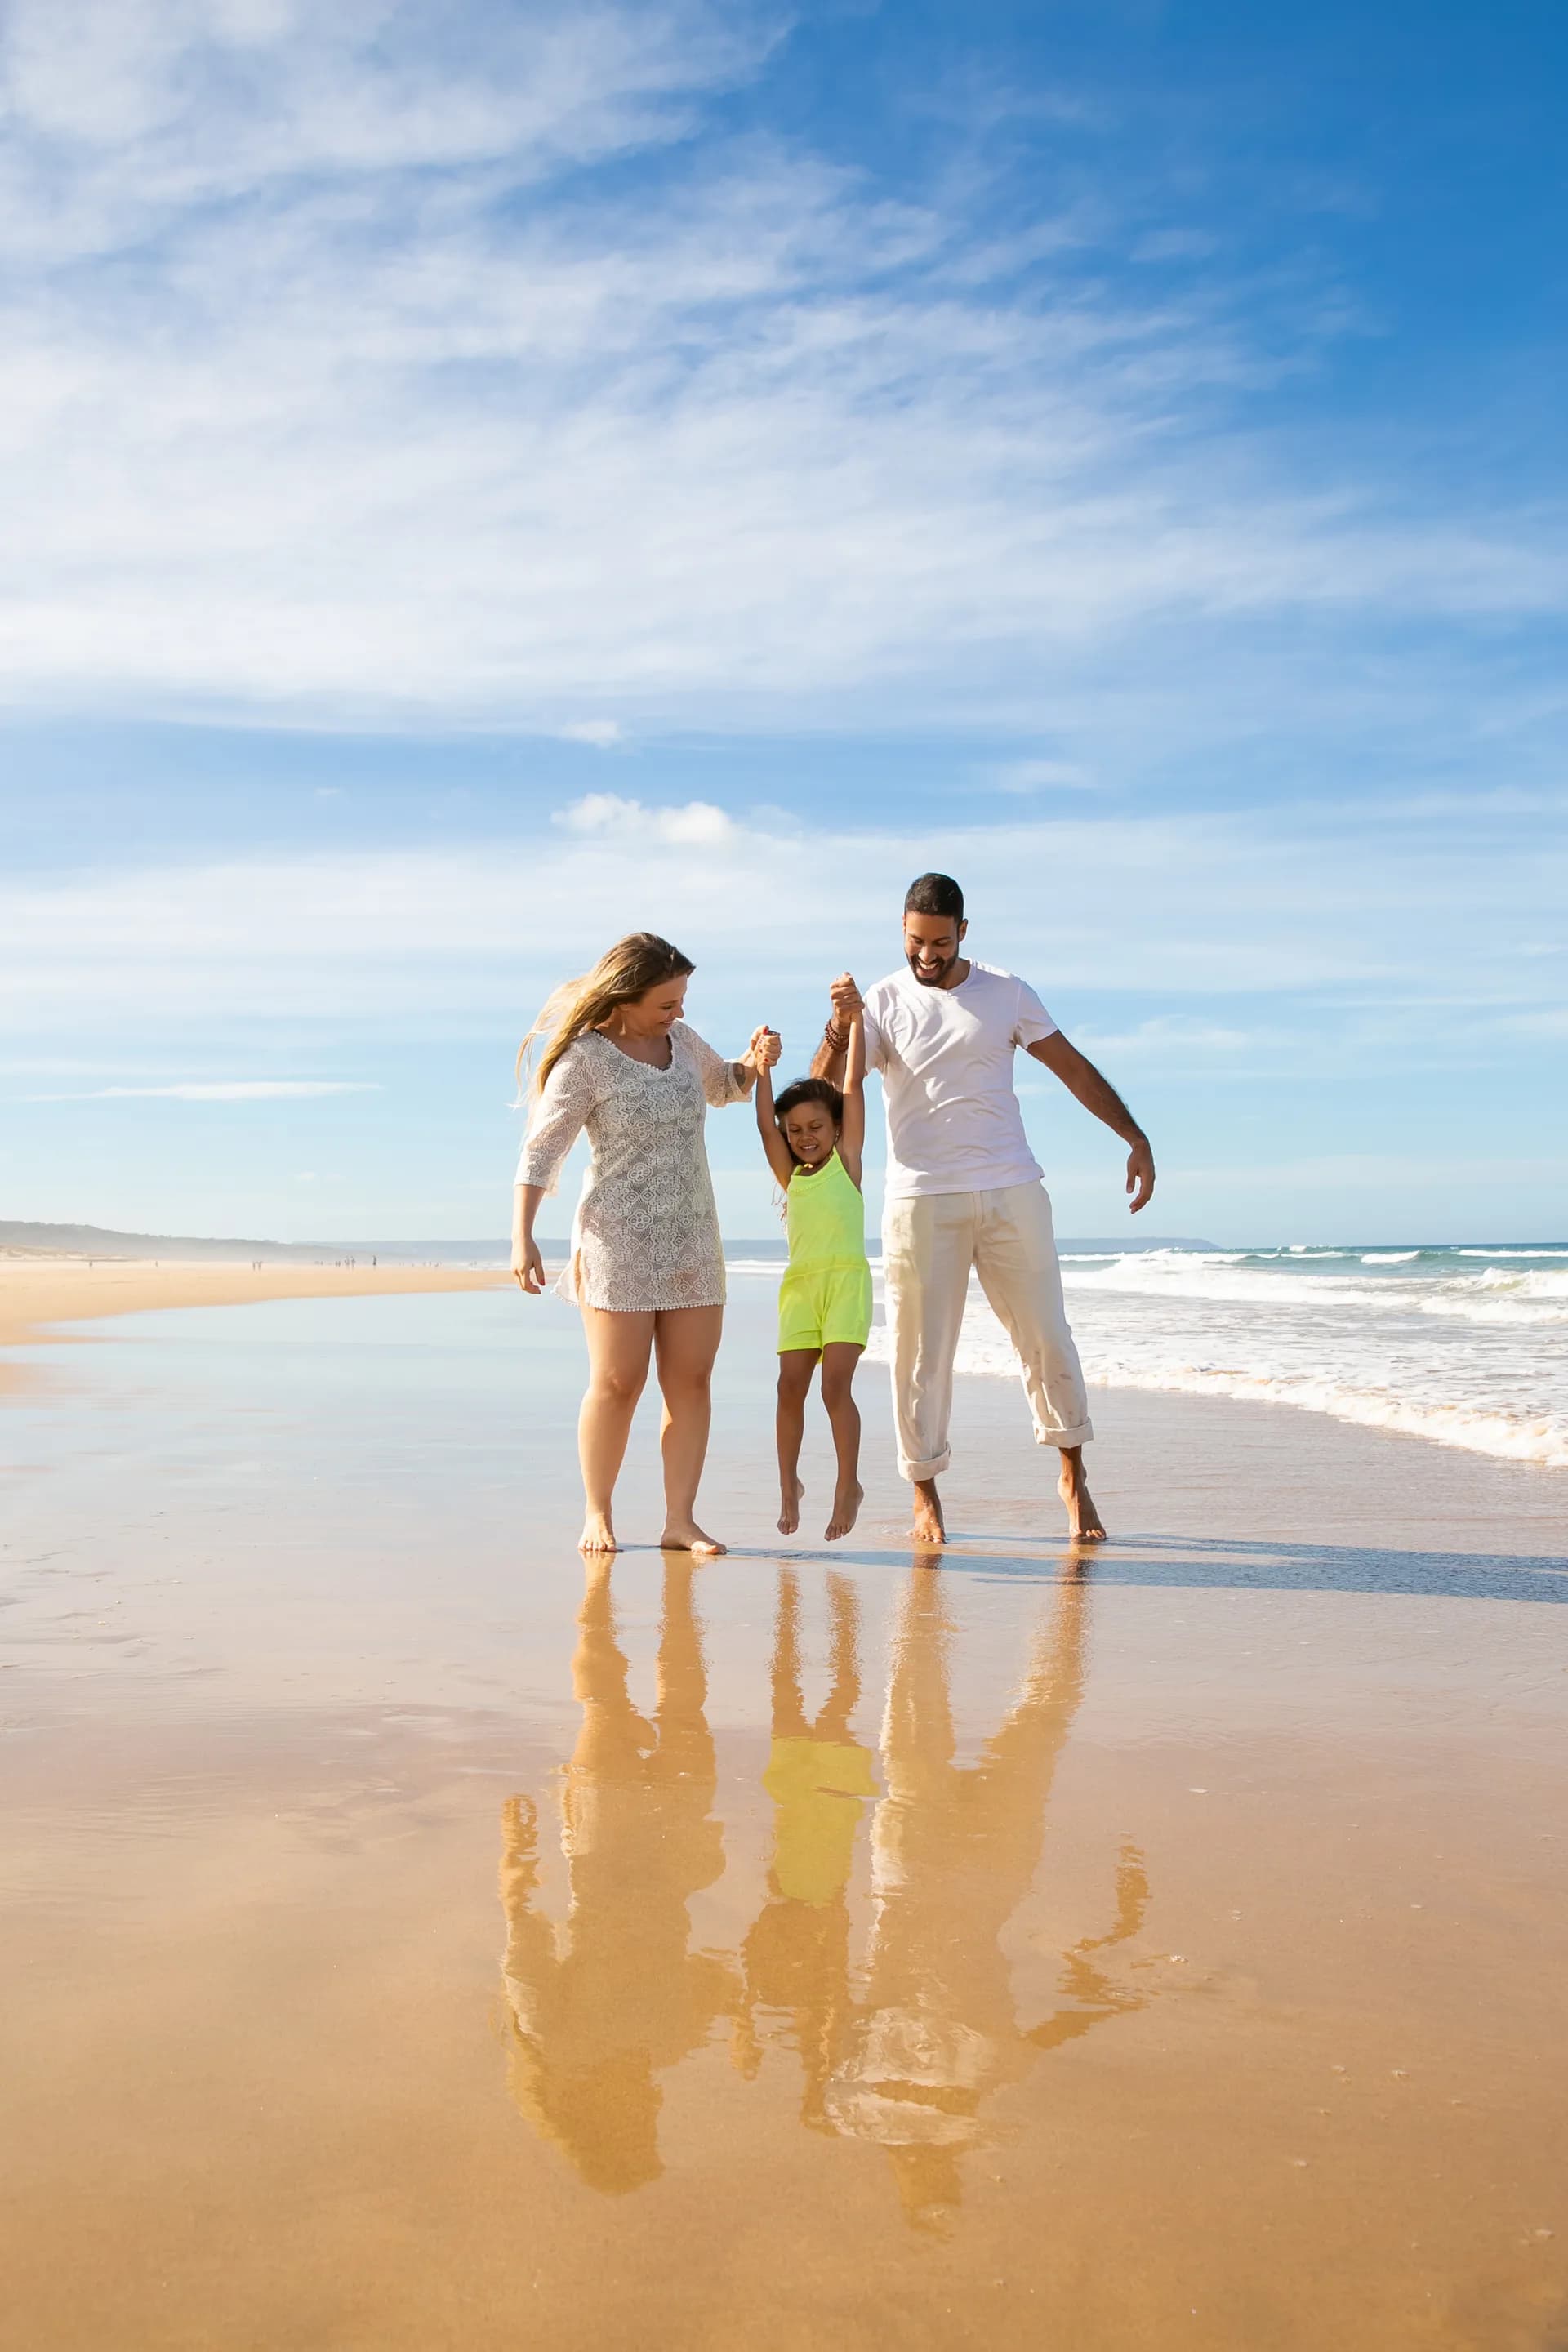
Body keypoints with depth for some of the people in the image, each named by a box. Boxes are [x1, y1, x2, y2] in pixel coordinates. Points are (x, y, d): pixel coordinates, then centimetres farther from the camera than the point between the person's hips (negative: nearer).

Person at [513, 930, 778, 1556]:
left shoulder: (681, 1040, 9)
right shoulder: (584, 1057, -9)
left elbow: (724, 1087, 28)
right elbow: (541, 1150, -11)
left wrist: (754, 1062, 6)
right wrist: (522, 1236, -19)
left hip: (692, 1239, 6)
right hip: (619, 1239, -6)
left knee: (690, 1380, 2)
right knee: (617, 1383, -5)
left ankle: (680, 1518, 8)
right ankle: (597, 1515, 10)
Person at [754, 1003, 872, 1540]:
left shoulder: (847, 1160, 7)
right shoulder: (790, 1174, 16)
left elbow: (854, 1085, 5)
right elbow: (765, 1126, 6)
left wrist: (855, 1018, 3)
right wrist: (761, 1066, 2)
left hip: (846, 1280, -3)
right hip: (799, 1284, 4)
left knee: (835, 1384, -11)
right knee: (791, 1386, -2)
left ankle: (848, 1485, -1)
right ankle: (788, 1484, 12)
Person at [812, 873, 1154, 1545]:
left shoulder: (1007, 993, 7)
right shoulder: (883, 1004, 2)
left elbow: (1073, 1067, 11)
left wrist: (1135, 1137, 5)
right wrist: (840, 1028, -22)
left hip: (1011, 1192, 1)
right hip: (922, 1202, -1)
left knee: (1046, 1336, 4)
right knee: (921, 1352, 1)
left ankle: (1073, 1477, 19)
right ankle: (925, 1495, 13)